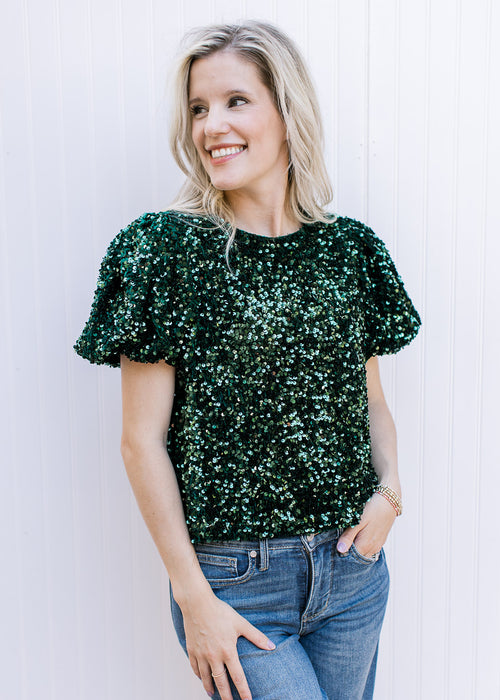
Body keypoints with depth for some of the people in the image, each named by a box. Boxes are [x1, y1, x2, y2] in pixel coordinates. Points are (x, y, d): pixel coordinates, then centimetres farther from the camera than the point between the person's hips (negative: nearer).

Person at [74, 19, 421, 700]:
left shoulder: (350, 248, 1)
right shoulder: (163, 247, -11)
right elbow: (143, 439, -11)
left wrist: (389, 489, -6)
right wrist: (193, 596, -11)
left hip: (352, 564, 5)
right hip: (234, 579, -4)